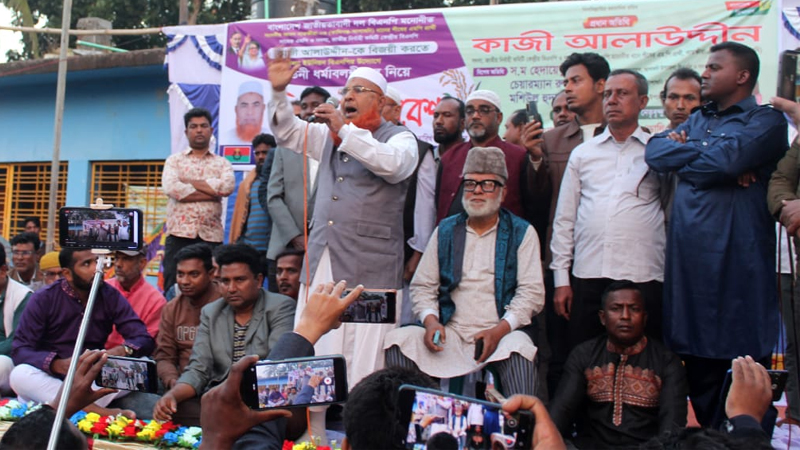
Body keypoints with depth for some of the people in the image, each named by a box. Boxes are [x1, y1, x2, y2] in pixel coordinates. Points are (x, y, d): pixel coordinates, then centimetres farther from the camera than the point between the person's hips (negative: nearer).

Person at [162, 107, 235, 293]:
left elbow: (227, 186, -9)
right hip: (179, 235, -1)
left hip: (211, 236, 1)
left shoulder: (222, 163, 13)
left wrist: (188, 182, -5)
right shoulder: (174, 160, 10)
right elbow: (171, 188, -10)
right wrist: (212, 192, -8)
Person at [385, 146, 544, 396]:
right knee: (398, 340, -20)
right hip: (450, 333, 3)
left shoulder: (522, 233, 7)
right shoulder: (445, 231, 14)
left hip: (500, 333, -2)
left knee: (518, 347, -35)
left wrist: (500, 329, -17)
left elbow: (531, 292, -1)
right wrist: (430, 321, -7)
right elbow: (422, 286, 13)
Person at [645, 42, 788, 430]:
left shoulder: (765, 121, 1)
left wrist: (683, 153, 0)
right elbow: (654, 152, 7)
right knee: (699, 373, 12)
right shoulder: (697, 121, 22)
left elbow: (727, 160, -17)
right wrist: (705, 150, -4)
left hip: (739, 263, -6)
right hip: (690, 262, 6)